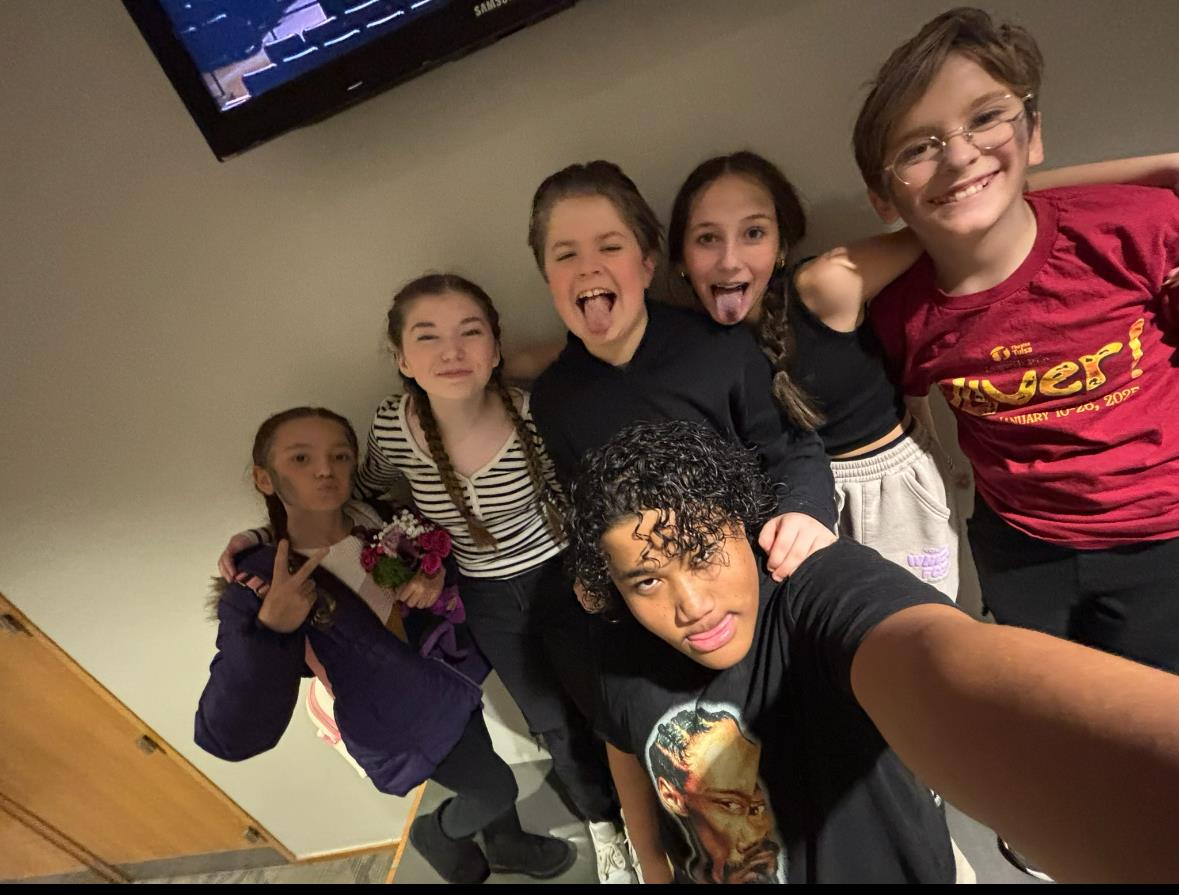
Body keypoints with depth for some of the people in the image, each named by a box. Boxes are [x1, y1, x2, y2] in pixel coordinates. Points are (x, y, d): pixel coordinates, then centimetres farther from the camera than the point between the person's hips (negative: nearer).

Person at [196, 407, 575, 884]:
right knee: (496, 791, 4)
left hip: (453, 676, 5)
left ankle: (507, 847, 55)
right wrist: (269, 629, -43)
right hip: (400, 721, -4)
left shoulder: (382, 517, -13)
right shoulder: (258, 587, -25)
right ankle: (436, 834, 37)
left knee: (488, 782, 23)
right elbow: (228, 738, -31)